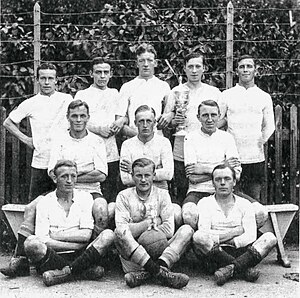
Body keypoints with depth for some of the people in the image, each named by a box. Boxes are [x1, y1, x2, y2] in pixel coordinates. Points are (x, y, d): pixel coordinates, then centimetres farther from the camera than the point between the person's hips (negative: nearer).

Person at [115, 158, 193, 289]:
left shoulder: (162, 194, 10)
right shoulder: (124, 196, 7)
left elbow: (169, 230, -3)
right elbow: (121, 229, -10)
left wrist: (137, 229, -4)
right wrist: (151, 221, -8)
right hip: (132, 252, -2)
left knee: (187, 230, -19)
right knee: (118, 232, -29)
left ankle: (143, 273, -36)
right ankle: (159, 271, -41)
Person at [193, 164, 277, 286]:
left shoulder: (244, 204, 14)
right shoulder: (205, 203, 9)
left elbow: (251, 236, -1)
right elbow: (203, 234, -8)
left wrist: (220, 239, -11)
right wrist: (234, 232, -6)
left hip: (239, 252, 2)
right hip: (214, 253, -2)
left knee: (270, 238, -20)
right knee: (198, 237, -32)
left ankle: (230, 268, -33)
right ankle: (244, 270, -27)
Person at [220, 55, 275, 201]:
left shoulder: (264, 97, 9)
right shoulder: (226, 95, 6)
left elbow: (269, 125, 12)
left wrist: (263, 139, 0)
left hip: (256, 158, 1)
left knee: (254, 200, 7)